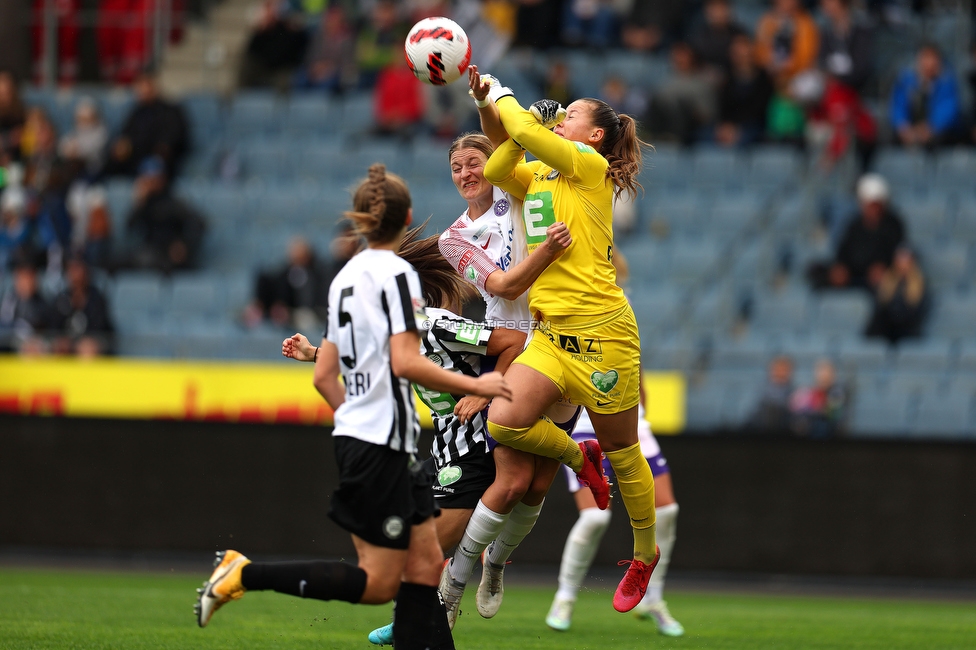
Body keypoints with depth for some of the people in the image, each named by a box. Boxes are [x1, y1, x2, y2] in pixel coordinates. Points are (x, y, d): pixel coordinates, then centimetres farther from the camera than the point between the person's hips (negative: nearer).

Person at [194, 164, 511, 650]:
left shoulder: (346, 277, 13)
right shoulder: (396, 274, -11)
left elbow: (324, 376, 14)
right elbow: (405, 362, -21)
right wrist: (474, 386, -13)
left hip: (355, 437, 9)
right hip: (382, 443, -9)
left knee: (425, 564, 7)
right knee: (377, 584, -6)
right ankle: (244, 574, -9)